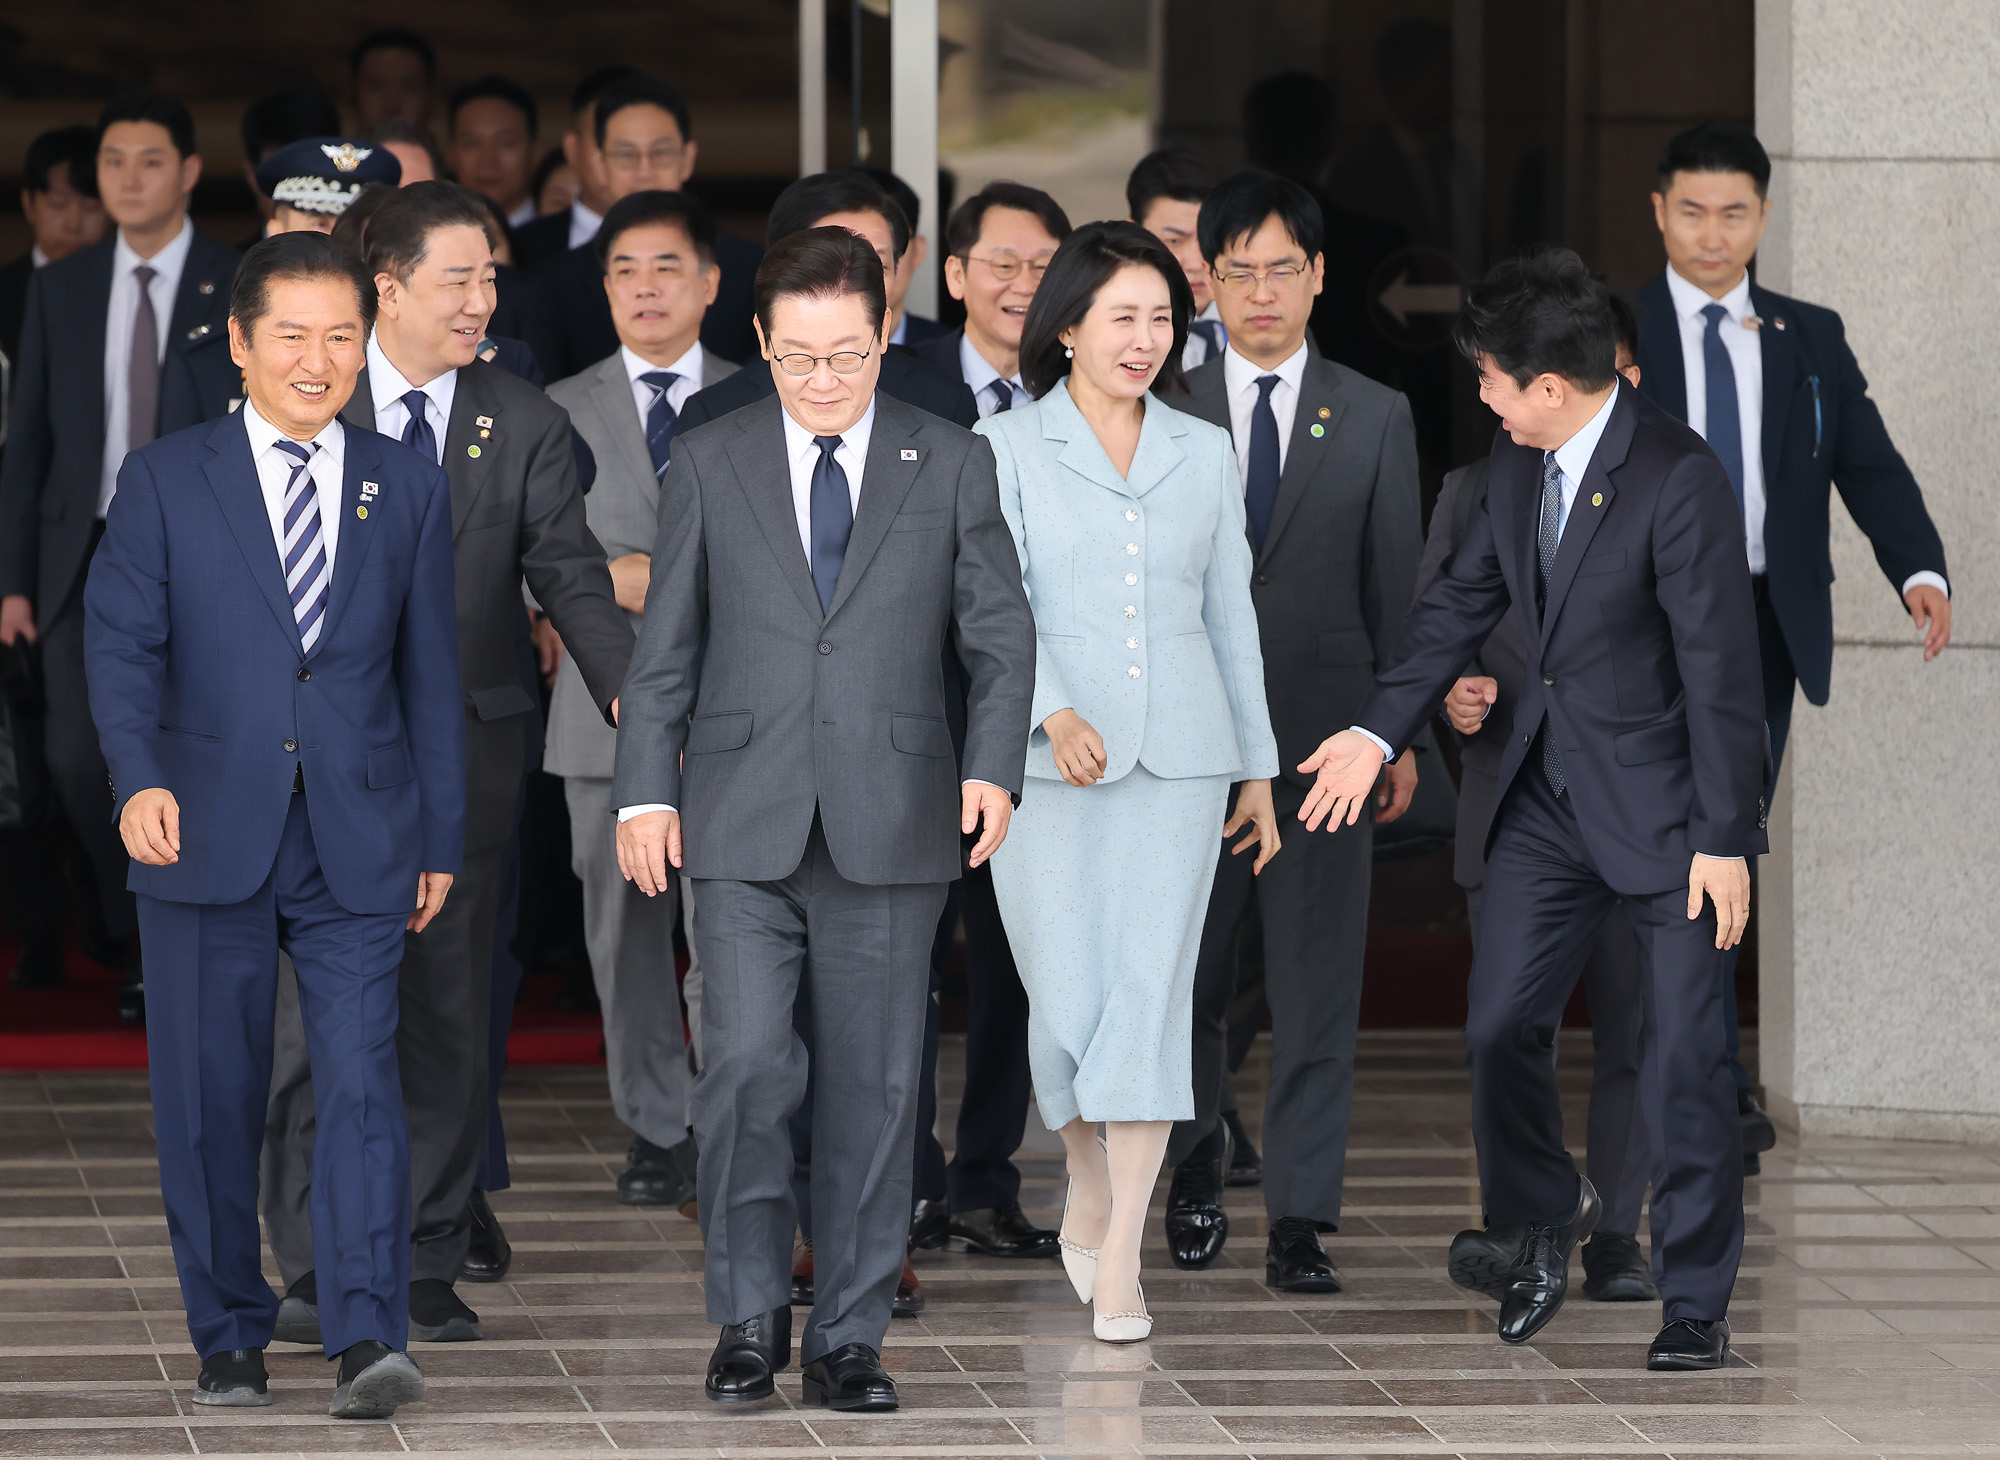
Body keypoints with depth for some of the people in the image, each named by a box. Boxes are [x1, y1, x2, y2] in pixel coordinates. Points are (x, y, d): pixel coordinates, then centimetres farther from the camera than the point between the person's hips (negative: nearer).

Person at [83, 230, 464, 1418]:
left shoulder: (410, 491, 9)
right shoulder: (166, 482, 3)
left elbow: (431, 676, 12)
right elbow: (122, 642, -5)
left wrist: (442, 834, 12)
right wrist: (140, 776, -22)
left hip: (359, 846, 0)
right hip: (210, 835, 0)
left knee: (363, 1081, -11)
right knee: (211, 1099, 5)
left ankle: (369, 1340, -16)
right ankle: (231, 1338, 18)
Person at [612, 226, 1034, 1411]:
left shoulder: (952, 466, 7)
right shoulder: (710, 467, 8)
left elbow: (1002, 633, 5)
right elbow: (666, 646, 9)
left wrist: (995, 765, -10)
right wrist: (648, 790, 0)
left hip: (889, 823, 0)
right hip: (745, 825, 0)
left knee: (876, 1081, 2)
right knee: (748, 1065, -10)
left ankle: (849, 1336, 11)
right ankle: (752, 1311, 5)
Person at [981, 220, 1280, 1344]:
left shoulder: (1205, 454, 11)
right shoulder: (1008, 449, 0)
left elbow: (1232, 615, 16)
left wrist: (1259, 767, 15)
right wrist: (1054, 713, -28)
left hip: (1179, 762, 2)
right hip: (1047, 764, -2)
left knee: (1152, 988, -8)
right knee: (1066, 997, 2)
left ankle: (1121, 1257, -10)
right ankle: (1090, 1182, 31)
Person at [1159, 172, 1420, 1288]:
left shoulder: (1376, 419, 7)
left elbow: (1397, 587, 7)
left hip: (1325, 734, 0)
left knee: (1317, 989, -3)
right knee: (1191, 977, 8)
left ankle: (1302, 1222, -1)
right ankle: (1199, 1167, 30)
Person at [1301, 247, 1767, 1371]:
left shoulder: (1679, 480, -22)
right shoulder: (1519, 465, 1)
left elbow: (1721, 666, -20)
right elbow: (1465, 600, 15)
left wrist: (1725, 840, -18)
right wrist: (1379, 731, 8)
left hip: (1667, 804, -7)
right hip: (1552, 791, 7)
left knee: (1684, 1060, -2)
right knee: (1500, 1025, 8)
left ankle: (1699, 1300, 10)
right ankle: (1548, 1216, 32)